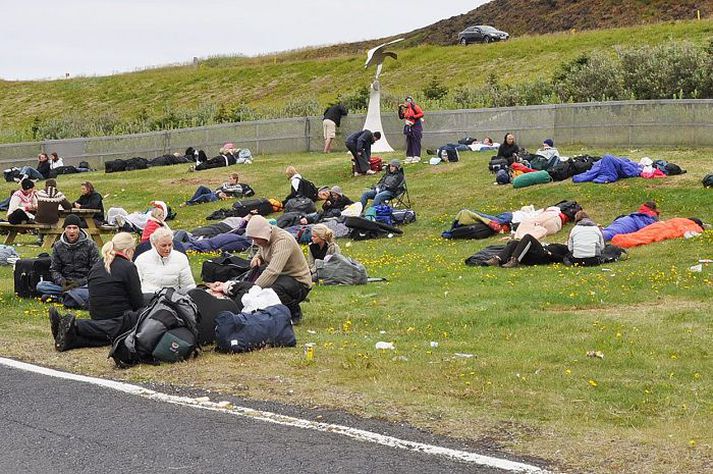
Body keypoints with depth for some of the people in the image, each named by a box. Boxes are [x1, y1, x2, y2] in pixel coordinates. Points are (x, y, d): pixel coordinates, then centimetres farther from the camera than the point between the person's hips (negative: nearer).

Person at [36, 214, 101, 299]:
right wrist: (61, 281, -14)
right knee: (40, 286, -21)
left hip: (84, 283, -3)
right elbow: (54, 270, 9)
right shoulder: (58, 246, 7)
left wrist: (80, 282, -18)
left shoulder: (90, 245, -1)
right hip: (65, 283, 3)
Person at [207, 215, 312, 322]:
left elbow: (272, 272, -39)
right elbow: (261, 252, 23)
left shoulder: (283, 241, -29)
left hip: (299, 280, -9)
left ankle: (294, 312, -9)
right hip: (282, 275, 9)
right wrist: (257, 258, -3)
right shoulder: (265, 237, -1)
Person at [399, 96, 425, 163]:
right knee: (409, 142, 7)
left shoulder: (414, 107, -9)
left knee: (416, 142, -7)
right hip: (408, 127, 7)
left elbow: (421, 114, -14)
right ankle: (409, 156, 12)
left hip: (416, 126, -7)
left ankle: (417, 157, -6)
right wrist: (400, 110, 3)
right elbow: (401, 117, 15)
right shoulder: (405, 109, 12)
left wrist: (414, 116, -21)